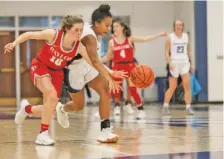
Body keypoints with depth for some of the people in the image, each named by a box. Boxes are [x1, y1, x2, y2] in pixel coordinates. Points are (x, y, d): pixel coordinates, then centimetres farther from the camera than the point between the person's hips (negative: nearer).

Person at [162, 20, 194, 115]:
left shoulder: (186, 36, 9)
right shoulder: (170, 37, -2)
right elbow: (167, 52, -4)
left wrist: (191, 63, 14)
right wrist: (169, 63, -17)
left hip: (184, 63, 3)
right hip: (174, 63, -3)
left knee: (187, 85, -8)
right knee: (172, 87, 0)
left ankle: (188, 107, -6)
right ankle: (165, 106, 15)